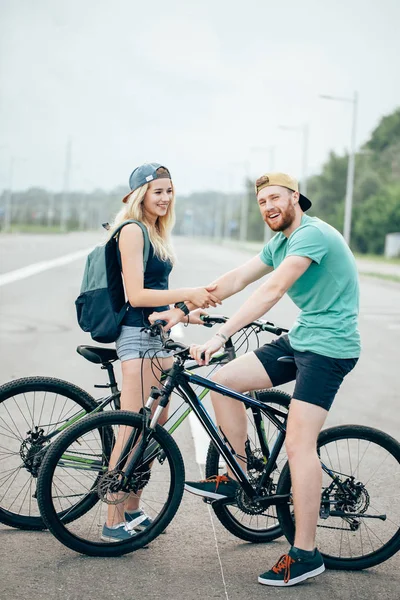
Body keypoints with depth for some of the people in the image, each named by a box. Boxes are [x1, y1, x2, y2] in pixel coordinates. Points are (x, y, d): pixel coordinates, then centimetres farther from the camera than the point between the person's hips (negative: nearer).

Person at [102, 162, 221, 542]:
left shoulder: (156, 232, 17)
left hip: (158, 335, 10)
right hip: (137, 337, -10)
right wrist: (186, 294, -23)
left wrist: (188, 313, 14)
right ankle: (114, 522, 1)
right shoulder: (132, 230, -11)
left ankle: (132, 508, 24)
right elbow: (136, 295, -19)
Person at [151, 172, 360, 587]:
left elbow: (272, 291, -28)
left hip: (329, 346, -9)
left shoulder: (313, 234, -18)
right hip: (300, 338, 9)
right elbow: (234, 281, 14)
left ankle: (305, 554, -5)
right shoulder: (279, 243, 14)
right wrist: (181, 311, 8)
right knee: (224, 381, 2)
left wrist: (219, 337, -33)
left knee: (298, 444, -14)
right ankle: (237, 477, 15)